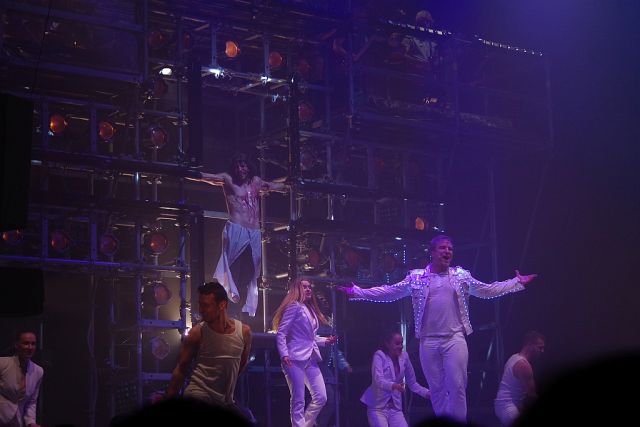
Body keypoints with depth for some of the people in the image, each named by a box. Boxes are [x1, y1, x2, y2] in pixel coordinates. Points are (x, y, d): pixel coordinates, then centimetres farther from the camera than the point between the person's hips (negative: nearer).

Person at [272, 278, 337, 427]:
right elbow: (281, 333, -10)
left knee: (321, 397, 2)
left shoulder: (311, 310, 20)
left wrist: (325, 340, 8)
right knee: (298, 401, -8)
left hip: (311, 359, 8)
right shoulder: (294, 306, -4)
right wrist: (284, 354, -21)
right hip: (295, 359, -8)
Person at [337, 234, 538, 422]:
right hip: (428, 341, 1)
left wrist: (518, 282, 9)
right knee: (436, 389, 5)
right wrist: (357, 292, 0)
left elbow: (487, 290, 13)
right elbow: (389, 292, 7)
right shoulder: (416, 277, 6)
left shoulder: (461, 275, 8)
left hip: (455, 339, -1)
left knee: (457, 386, -8)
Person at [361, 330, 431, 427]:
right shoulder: (379, 356, -9)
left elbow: (412, 383, 11)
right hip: (377, 407, -4)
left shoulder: (404, 356, 3)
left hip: (395, 408, 4)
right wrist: (394, 386, -40)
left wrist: (428, 393, -3)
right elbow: (378, 380, -23)